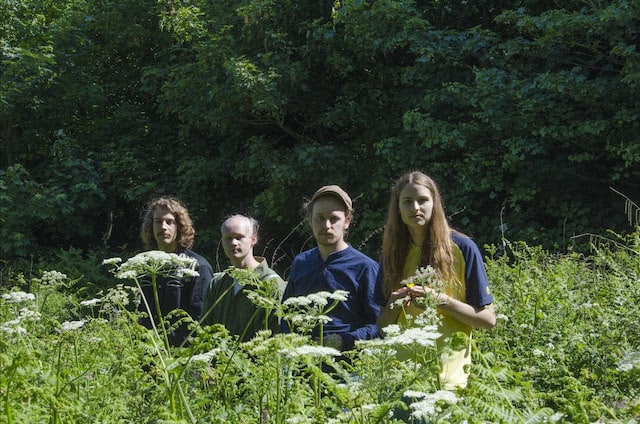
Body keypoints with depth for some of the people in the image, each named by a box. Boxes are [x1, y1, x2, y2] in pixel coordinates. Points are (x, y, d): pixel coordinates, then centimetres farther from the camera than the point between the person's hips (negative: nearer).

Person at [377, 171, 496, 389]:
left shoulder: (462, 248, -2)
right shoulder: (392, 253, 9)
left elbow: (488, 319, -3)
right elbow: (382, 327, 13)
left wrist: (441, 301, -16)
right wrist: (393, 305, -8)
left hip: (445, 376, -3)